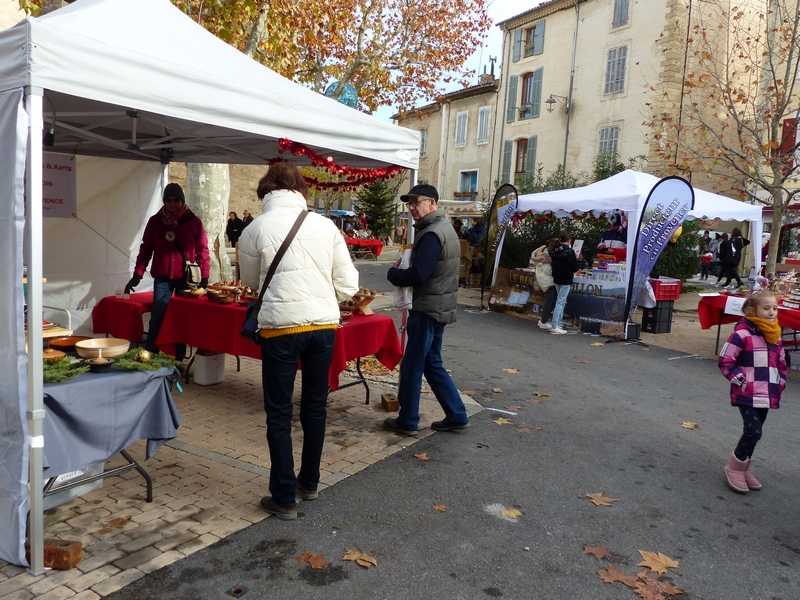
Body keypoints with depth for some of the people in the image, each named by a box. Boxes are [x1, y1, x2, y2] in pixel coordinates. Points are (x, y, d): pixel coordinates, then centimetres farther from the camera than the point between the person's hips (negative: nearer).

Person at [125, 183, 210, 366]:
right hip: (162, 278, 0)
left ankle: (179, 359, 13)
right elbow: (145, 249, 7)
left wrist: (204, 275, -4)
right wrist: (138, 274, -1)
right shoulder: (154, 221, 5)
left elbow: (202, 250, 2)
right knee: (157, 319, -4)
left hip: (186, 278, 0)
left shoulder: (194, 222, 2)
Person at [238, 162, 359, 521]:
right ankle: (309, 482, 34)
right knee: (315, 407, 18)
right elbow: (347, 285, 2)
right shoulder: (325, 225, 1)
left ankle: (284, 499, 16)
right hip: (324, 324, 3)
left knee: (279, 414, 9)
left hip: (280, 326, -3)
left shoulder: (256, 230, -3)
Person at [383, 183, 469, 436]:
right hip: (439, 307, 10)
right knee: (432, 363, 17)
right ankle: (456, 416, 21)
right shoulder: (444, 227, 15)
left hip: (427, 309, -10)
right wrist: (402, 268, 2)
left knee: (412, 366, 1)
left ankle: (407, 422, 12)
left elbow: (417, 274, -25)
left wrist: (393, 273, -7)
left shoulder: (431, 233, -19)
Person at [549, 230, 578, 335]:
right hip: (566, 280, -7)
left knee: (560, 301, 17)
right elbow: (574, 267, -12)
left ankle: (559, 324, 20)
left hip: (557, 279, 7)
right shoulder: (570, 251, -15)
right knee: (560, 302, -6)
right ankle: (555, 326, -9)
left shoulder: (554, 251, 4)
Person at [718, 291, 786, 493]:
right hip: (747, 395, -7)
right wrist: (741, 381, -14)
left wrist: (780, 383, 12)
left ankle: (743, 468, 28)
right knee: (753, 431, -13)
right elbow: (725, 361, -12)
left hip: (767, 395, 7)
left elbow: (781, 363, 23)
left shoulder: (775, 336, 10)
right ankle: (734, 467, 6)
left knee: (753, 433, 14)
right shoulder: (742, 334, -14)